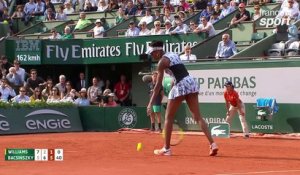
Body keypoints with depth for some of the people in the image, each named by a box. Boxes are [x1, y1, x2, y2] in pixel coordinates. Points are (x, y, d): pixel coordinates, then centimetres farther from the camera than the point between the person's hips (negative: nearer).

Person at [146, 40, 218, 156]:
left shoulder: (162, 62, -4)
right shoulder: (173, 55, 20)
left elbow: (158, 84, -9)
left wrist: (151, 103, -9)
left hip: (180, 85, -8)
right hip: (191, 82, 8)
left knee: (168, 118, 7)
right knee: (198, 117, 5)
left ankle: (166, 149, 11)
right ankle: (212, 144, -7)